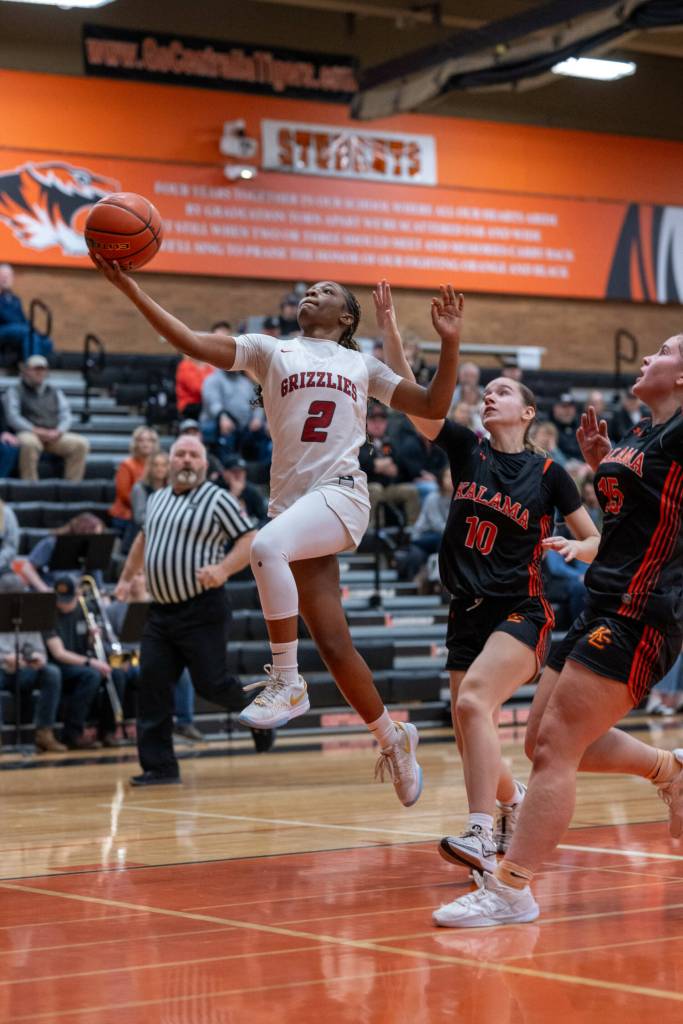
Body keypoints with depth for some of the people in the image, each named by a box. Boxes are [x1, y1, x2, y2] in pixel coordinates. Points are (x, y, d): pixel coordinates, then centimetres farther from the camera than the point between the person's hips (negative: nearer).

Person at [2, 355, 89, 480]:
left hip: (55, 436, 4)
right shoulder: (15, 391, 10)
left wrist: (58, 431, -10)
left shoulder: (56, 392, 23)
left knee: (81, 443, -23)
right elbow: (12, 417, -3)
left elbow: (66, 417, 13)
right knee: (29, 443, -41)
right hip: (28, 433, -4)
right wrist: (36, 430, -16)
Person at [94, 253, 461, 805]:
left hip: (341, 492, -3)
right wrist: (131, 289, -8)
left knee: (267, 547, -34)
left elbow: (432, 406, 16)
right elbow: (193, 342, 2)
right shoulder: (271, 350, 15)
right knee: (333, 645, 0)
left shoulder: (362, 365, 16)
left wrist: (449, 344, 2)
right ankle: (395, 740, 21)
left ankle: (286, 682, -20)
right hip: (292, 499, 3)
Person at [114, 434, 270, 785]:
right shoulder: (156, 499, 14)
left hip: (203, 610, -6)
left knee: (210, 683, -4)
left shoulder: (217, 499, -6)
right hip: (161, 611, 6)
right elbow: (143, 539, 31)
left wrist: (223, 569, -24)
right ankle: (159, 766, 2)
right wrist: (126, 578, 29)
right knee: (151, 685, -3)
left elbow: (250, 541, -9)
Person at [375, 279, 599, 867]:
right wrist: (390, 330, -14)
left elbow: (597, 542, 3)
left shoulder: (547, 472, -1)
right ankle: (513, 801, 38)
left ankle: (481, 835, -33)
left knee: (473, 700, -28)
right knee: (471, 735, 6)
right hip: (468, 613, 5)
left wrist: (570, 548, -19)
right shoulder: (466, 451, 6)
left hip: (521, 611, -5)